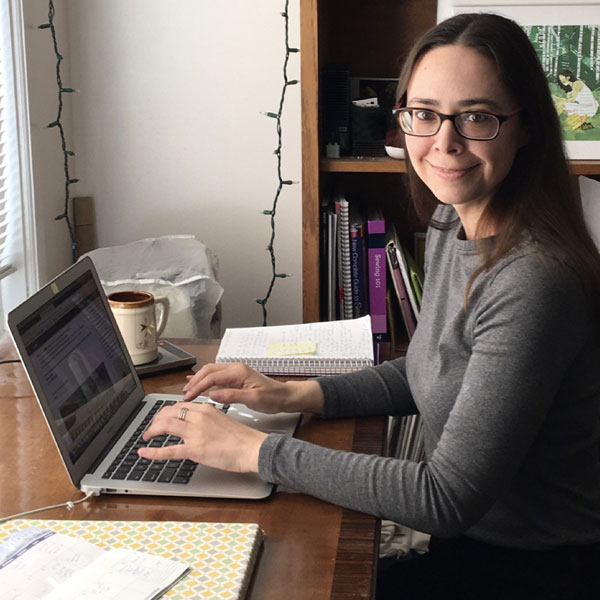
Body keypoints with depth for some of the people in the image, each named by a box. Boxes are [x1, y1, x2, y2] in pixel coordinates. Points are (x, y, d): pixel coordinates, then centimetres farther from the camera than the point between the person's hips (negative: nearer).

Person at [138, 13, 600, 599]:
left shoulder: (531, 285, -29)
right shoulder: (450, 224, 0)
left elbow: (447, 500, -28)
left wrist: (254, 451, -24)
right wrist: (298, 394, 1)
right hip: (471, 541, 7)